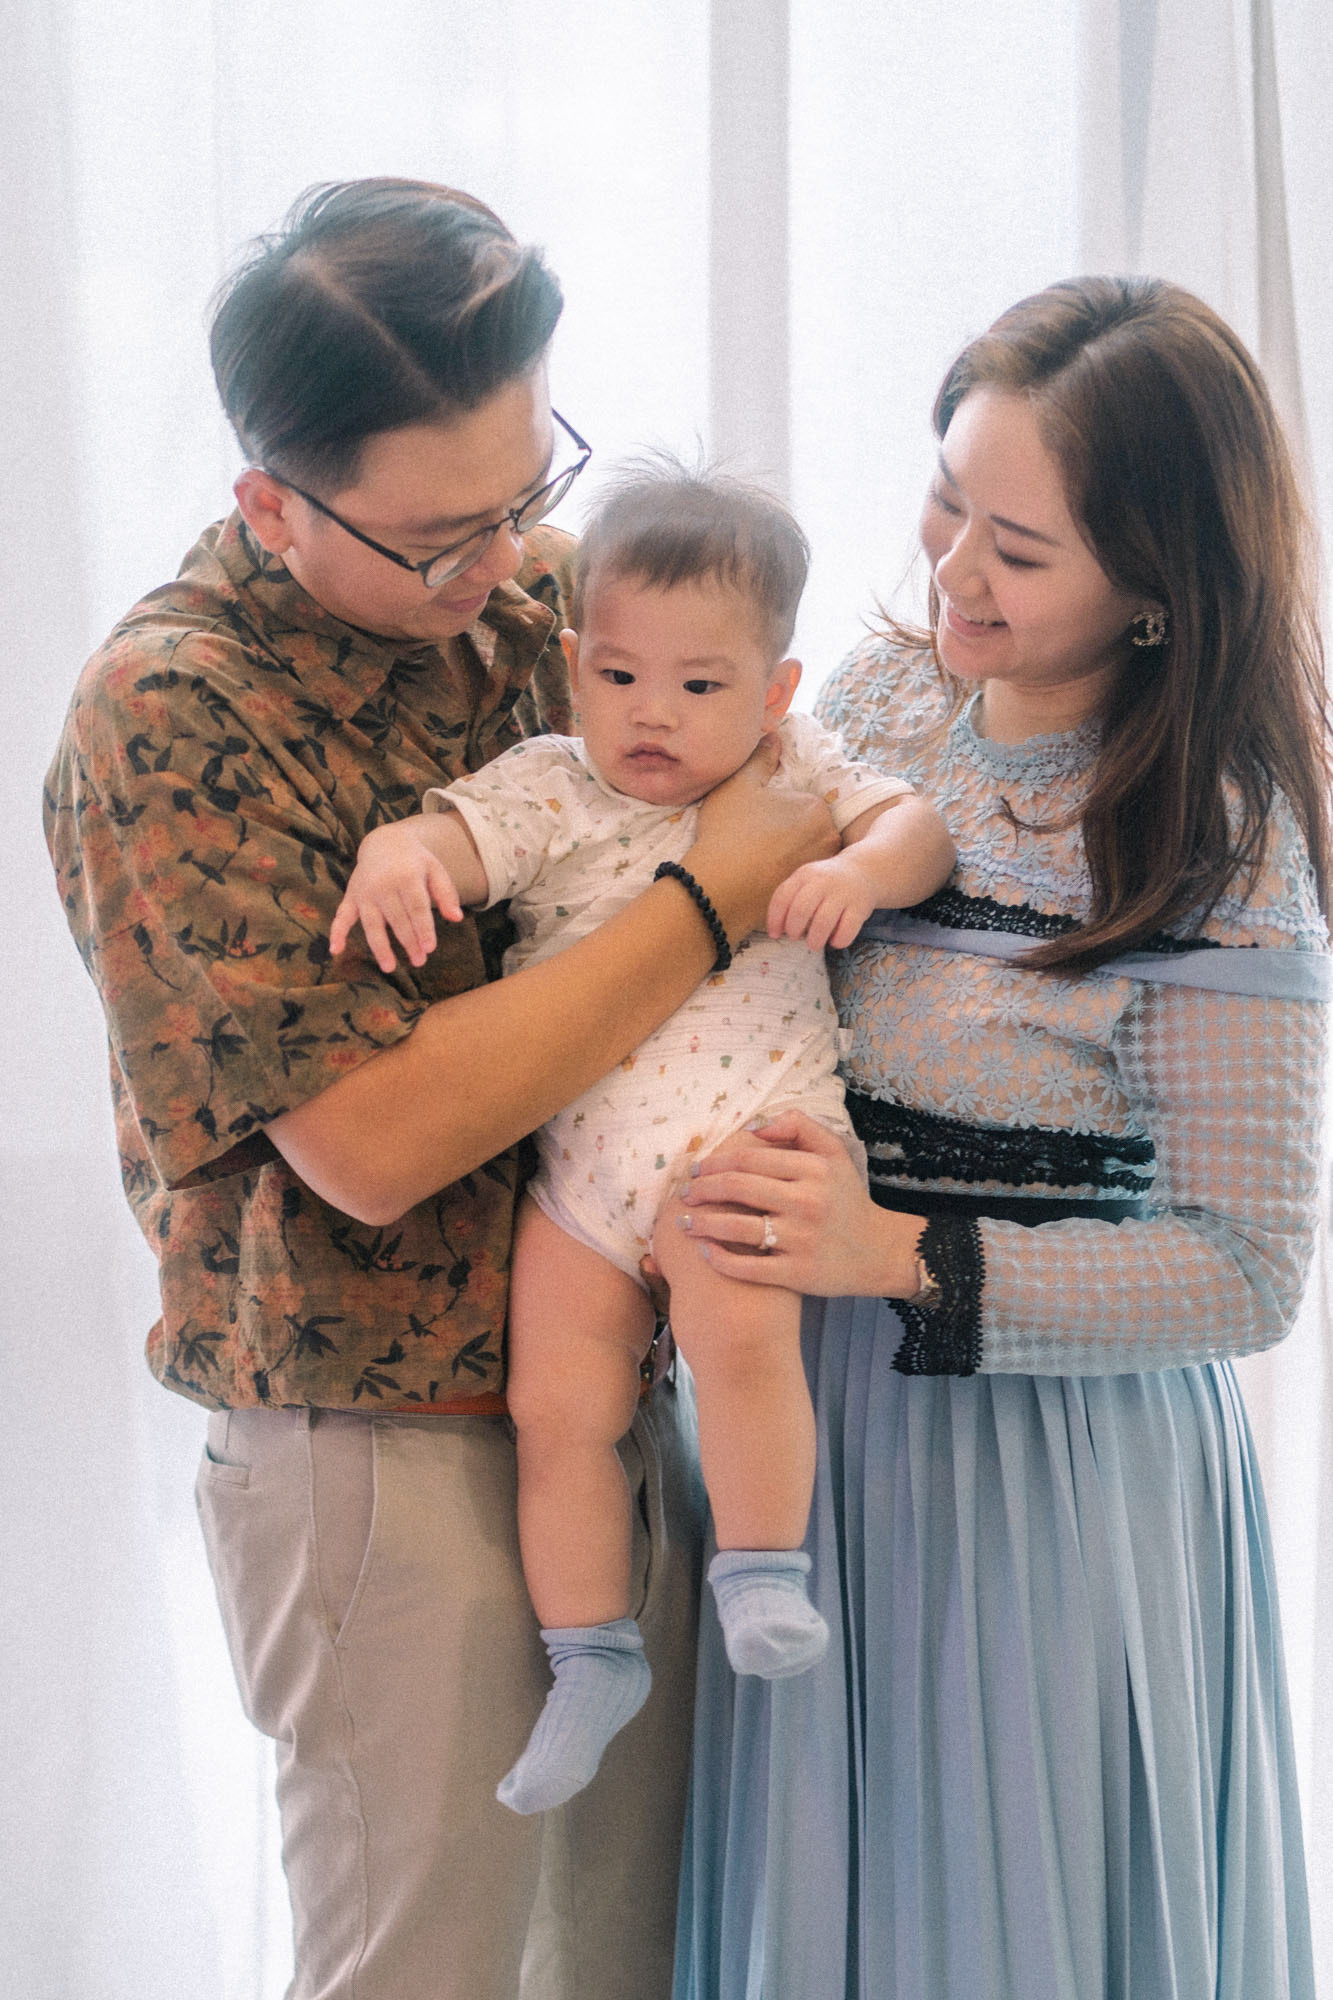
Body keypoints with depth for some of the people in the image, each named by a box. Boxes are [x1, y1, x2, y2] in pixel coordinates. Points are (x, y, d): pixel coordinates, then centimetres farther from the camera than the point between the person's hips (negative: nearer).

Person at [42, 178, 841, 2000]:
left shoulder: (539, 586, 3)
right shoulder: (172, 715, -17)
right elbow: (373, 1138, -24)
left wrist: (842, 822, -3)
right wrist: (717, 892, -20)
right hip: (386, 1456, -6)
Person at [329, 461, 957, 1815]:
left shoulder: (792, 773, 7)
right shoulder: (549, 791, 3)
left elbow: (917, 824, 3)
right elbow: (454, 834, -12)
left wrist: (863, 868, -19)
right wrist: (394, 846, -35)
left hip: (748, 1129, -2)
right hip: (580, 1154, 2)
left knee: (740, 1333, -26)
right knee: (556, 1401, -2)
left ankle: (762, 1570, -2)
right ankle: (590, 1655, 16)